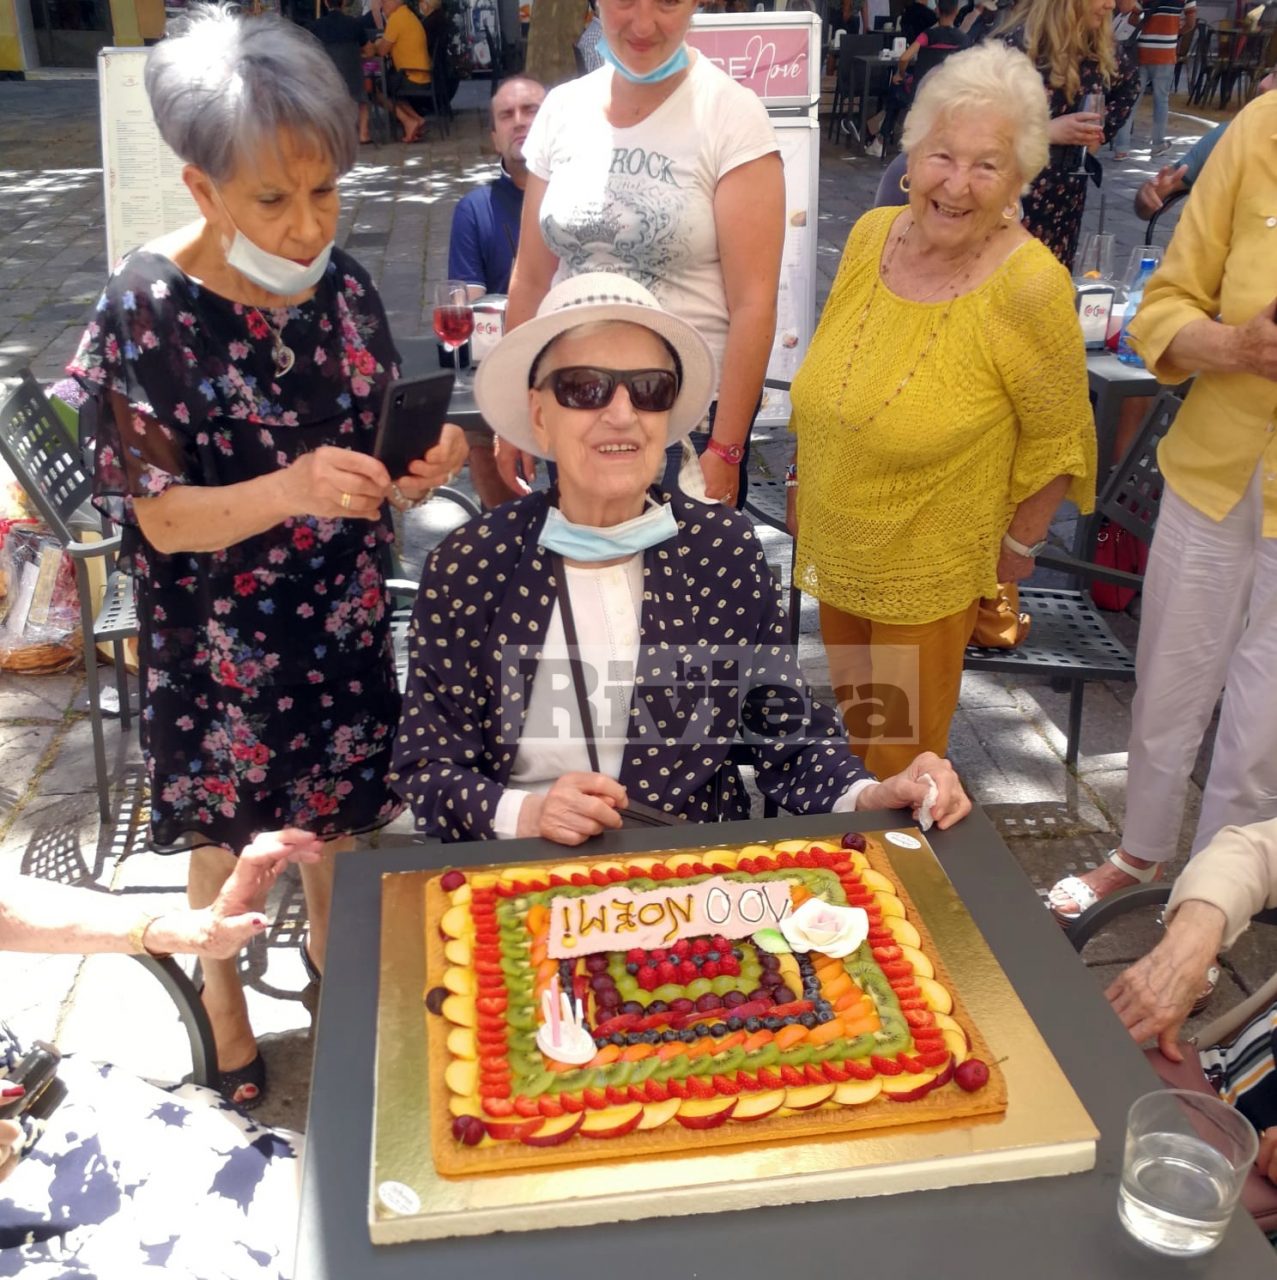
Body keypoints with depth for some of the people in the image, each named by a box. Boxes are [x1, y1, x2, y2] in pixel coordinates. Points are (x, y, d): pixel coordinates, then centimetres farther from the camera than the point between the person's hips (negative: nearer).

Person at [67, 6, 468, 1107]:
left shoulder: (343, 284, -4)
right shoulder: (148, 311, -17)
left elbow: (376, 462, 5)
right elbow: (162, 518, -18)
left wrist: (421, 469, -19)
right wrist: (285, 491, -36)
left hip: (345, 624, 4)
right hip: (220, 641, -3)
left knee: (340, 810, 19)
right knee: (229, 833, 14)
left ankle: (333, 964, 47)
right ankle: (225, 1010, 40)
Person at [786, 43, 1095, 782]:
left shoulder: (1030, 288, -23)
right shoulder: (870, 235, -7)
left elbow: (1060, 437, -11)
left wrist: (1021, 542, -4)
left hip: (930, 571, -5)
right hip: (834, 547, 5)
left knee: (904, 754, 10)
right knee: (855, 718, 24)